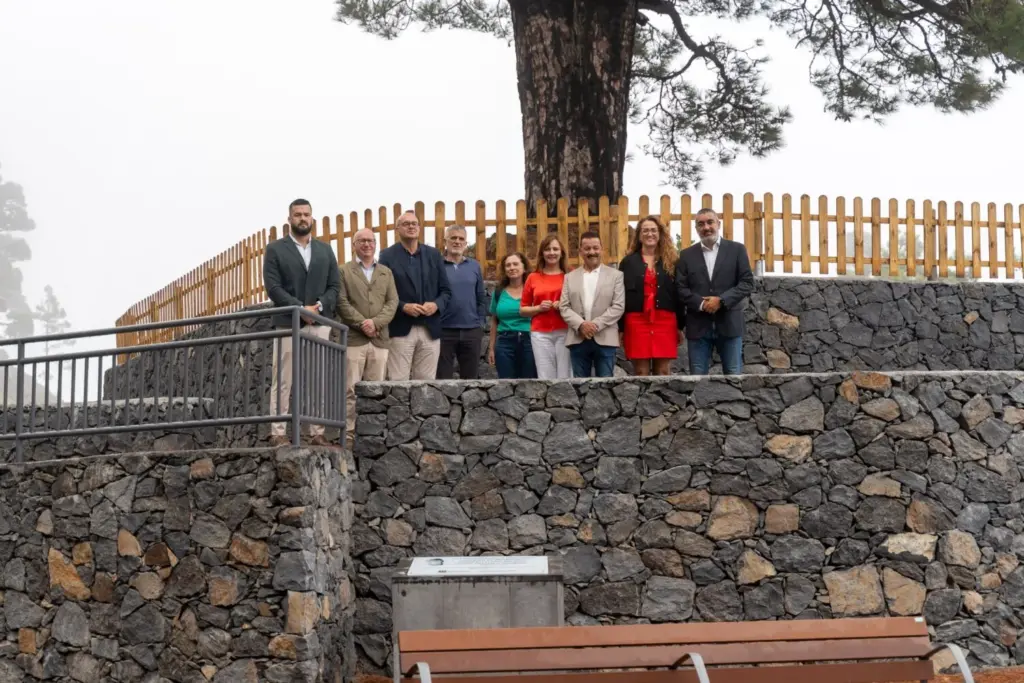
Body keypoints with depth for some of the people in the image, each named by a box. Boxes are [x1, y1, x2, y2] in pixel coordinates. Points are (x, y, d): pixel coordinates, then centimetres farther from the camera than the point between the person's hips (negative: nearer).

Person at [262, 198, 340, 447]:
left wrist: (318, 306, -9)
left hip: (320, 324, 3)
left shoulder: (325, 250, 15)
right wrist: (301, 308, -14)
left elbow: (334, 286, 10)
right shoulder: (275, 249, 4)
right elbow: (273, 287, -5)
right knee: (282, 382, -4)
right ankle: (278, 433, -4)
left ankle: (318, 433, 4)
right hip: (288, 324, -3)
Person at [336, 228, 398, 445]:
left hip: (379, 339, 3)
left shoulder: (386, 273, 18)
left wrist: (376, 322, -9)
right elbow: (342, 303, -3)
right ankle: (348, 433, -4)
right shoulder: (344, 271, 7)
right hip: (353, 338, -3)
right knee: (350, 389, -5)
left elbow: (392, 302, 7)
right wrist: (362, 324, -13)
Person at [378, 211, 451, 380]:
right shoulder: (387, 256, 1)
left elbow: (446, 290, 12)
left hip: (430, 330, 3)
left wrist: (436, 305, -8)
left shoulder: (434, 255, 12)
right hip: (401, 329, -3)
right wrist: (403, 307, -16)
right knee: (399, 382, -5)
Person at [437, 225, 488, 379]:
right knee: (443, 379, 2)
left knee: (470, 379, 10)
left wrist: (481, 322, 5)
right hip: (443, 331, -3)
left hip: (472, 331, 4)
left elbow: (481, 298, 13)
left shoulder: (474, 266, 9)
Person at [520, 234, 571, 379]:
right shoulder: (533, 278, 9)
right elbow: (522, 310, 13)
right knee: (546, 378, -1)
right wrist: (538, 308, -5)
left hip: (565, 333, -1)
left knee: (565, 377, -4)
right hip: (540, 334, 1)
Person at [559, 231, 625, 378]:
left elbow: (618, 307, -3)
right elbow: (564, 307, 5)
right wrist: (580, 325, -12)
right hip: (578, 340, 2)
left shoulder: (615, 275, 6)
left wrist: (596, 324, -14)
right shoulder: (570, 277, 13)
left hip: (605, 339, -2)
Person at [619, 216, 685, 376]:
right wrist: (620, 328, -1)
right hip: (636, 321, -1)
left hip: (665, 321, 1)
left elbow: (678, 294, 8)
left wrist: (680, 326, 5)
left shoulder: (671, 261, 9)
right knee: (641, 373, -1)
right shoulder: (628, 262, 8)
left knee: (663, 373, 1)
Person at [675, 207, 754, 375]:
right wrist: (701, 304, -14)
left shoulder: (737, 250, 6)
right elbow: (681, 288, 3)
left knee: (734, 376, 1)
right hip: (698, 325, 1)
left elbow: (747, 282, -2)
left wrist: (721, 300, -14)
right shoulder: (687, 255, 11)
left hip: (729, 323, -1)